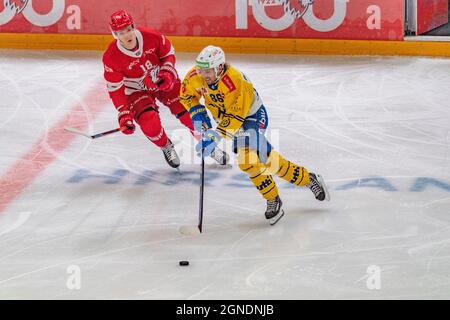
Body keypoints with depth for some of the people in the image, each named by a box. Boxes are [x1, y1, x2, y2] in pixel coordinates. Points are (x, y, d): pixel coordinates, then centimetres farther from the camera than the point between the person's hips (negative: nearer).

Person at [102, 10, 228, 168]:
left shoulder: (150, 36, -22)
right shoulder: (111, 57, -26)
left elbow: (168, 53, -2)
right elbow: (115, 89, -17)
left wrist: (167, 73, -18)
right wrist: (124, 114, -23)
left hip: (164, 81, 2)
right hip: (137, 90, -2)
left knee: (188, 110, -5)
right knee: (150, 123, -21)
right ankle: (167, 148, 10)